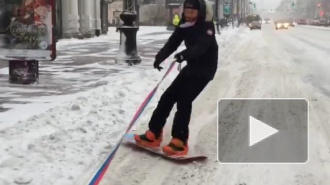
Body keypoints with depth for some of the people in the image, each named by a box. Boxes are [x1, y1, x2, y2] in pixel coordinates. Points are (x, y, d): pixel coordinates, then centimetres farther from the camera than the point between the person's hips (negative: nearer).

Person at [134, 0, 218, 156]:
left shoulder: (207, 26, -19)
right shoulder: (184, 25, 1)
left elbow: (201, 46, -34)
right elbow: (172, 43, -9)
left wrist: (185, 54, -53)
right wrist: (160, 57, -27)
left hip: (205, 69, -7)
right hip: (191, 66, 7)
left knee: (184, 100, -17)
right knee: (168, 96, 4)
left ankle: (179, 142, -12)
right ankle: (154, 134, 12)